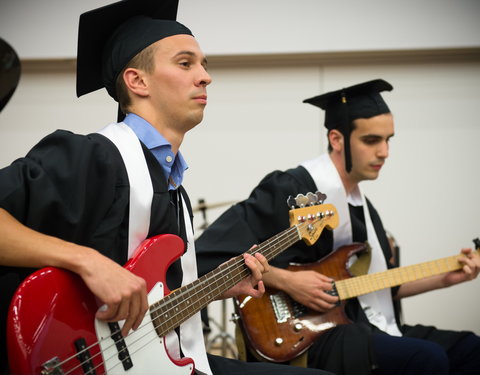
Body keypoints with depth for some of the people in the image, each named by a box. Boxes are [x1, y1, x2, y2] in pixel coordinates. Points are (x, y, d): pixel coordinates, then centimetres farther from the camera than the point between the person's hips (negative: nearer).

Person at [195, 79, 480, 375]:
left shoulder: (361, 204, 16)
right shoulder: (292, 191, -12)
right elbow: (208, 253, -18)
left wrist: (444, 279, 12)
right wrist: (285, 281, -22)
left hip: (368, 328, 9)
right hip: (309, 334, -9)